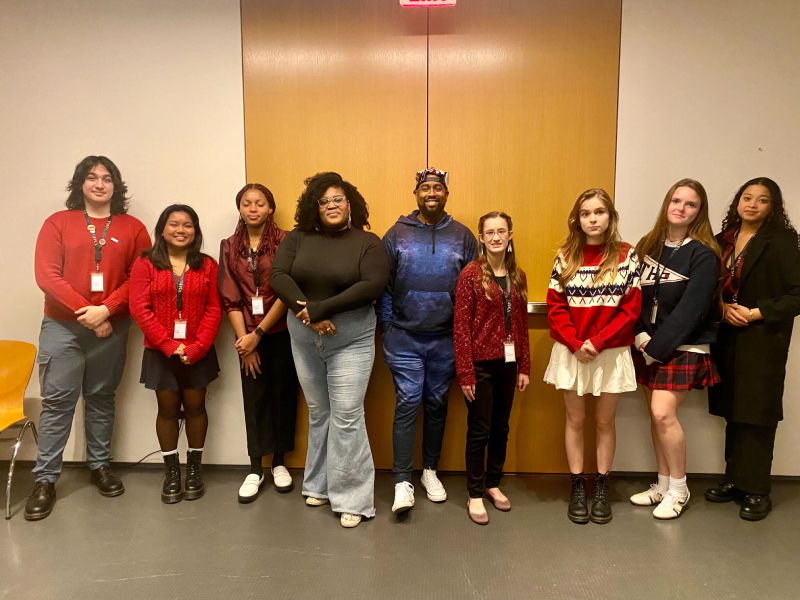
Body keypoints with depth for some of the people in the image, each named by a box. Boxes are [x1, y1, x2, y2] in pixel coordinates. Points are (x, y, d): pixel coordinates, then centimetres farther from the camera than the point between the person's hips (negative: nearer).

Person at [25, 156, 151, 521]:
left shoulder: (132, 228, 5)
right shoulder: (58, 223, 3)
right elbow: (46, 275, -5)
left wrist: (105, 309, -14)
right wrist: (85, 312, -12)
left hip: (112, 327, 1)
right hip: (62, 326, -1)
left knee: (101, 399, 10)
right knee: (57, 400, 0)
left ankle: (100, 465, 24)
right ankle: (45, 480, 11)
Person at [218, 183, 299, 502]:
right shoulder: (229, 247, 4)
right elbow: (230, 298, 1)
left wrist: (259, 333, -12)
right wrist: (245, 340, -6)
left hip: (280, 332, -2)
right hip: (248, 335, 2)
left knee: (283, 395, 7)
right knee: (254, 398, 6)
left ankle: (279, 462, 23)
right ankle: (255, 468, 17)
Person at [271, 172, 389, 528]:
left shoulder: (368, 242, -3)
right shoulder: (297, 239, 5)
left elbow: (373, 285, -16)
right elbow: (278, 277, -6)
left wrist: (324, 307, -22)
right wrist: (307, 313, -19)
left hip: (351, 339, -3)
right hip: (303, 338, 3)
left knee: (346, 416, -3)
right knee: (317, 414, 14)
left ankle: (352, 499, 9)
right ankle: (321, 485, 30)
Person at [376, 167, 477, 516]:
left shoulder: (463, 237, 3)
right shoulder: (396, 235, 1)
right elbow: (383, 286, 2)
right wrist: (387, 328, -2)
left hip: (446, 340, 2)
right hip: (404, 339, -1)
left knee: (437, 404, 13)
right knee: (407, 404, -3)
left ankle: (430, 471, 29)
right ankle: (402, 482, 5)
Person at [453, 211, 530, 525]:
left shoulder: (518, 276, 8)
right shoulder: (470, 275, -8)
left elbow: (522, 324, 10)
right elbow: (461, 326, -11)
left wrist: (524, 366, 8)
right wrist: (465, 372, -14)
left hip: (508, 364, 5)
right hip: (481, 364, -5)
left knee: (501, 428, 15)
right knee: (479, 431, 5)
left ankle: (493, 484, 33)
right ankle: (475, 495, 20)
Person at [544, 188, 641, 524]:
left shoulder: (626, 256, -3)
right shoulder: (565, 256, 0)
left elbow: (631, 309, -7)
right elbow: (555, 307, -2)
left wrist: (597, 342, -16)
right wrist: (576, 344, -14)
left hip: (611, 353, -1)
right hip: (571, 353, 1)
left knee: (604, 421, 11)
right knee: (575, 420, 10)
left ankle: (602, 488, 25)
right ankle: (577, 488, 22)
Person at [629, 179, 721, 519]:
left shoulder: (703, 255, -9)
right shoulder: (648, 246, 7)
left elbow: (689, 310, -15)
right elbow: (635, 296, 4)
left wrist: (657, 347, -15)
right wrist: (640, 337, -9)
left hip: (683, 347, -5)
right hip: (648, 345, 5)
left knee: (663, 413, -12)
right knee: (656, 415, 9)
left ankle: (678, 489, 9)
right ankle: (663, 485, 24)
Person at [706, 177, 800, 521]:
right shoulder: (723, 239, 9)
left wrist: (756, 313, -15)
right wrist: (723, 308, -7)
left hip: (763, 339, -4)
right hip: (726, 336, 4)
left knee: (756, 414, 0)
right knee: (732, 411, 10)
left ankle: (756, 490, 13)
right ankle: (734, 480, 23)